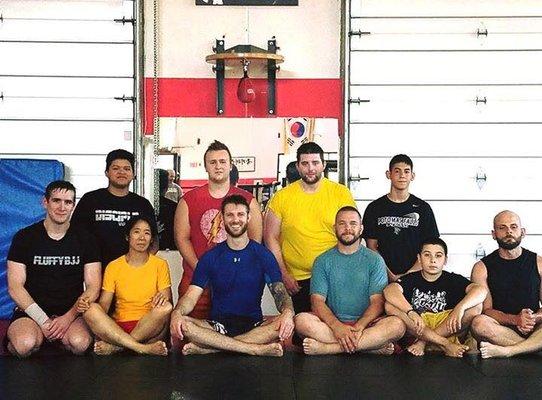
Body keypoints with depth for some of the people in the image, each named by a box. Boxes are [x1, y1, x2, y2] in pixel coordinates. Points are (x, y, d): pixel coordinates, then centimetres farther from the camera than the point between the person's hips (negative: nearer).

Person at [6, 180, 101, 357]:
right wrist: (42, 320, -14)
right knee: (26, 344, -32)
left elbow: (93, 286, 2)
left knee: (80, 343, -31)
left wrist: (69, 317, -13)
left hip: (72, 312, 1)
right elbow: (15, 287, -3)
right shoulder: (24, 237, 2)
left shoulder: (84, 239, 6)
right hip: (31, 311, -1)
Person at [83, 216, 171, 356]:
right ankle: (143, 348, -34)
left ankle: (115, 346, -26)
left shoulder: (160, 265, 7)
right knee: (91, 309, -27)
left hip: (150, 327, -1)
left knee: (165, 308, -31)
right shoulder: (113, 267, 8)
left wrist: (163, 296, -25)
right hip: (118, 327, 1)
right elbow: (103, 306, 2)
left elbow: (168, 303, 0)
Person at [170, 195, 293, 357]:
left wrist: (288, 312, -31)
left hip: (254, 325, 0)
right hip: (218, 324, 0)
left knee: (286, 324, -32)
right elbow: (191, 296, -1)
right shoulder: (210, 257, 7)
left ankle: (207, 348, -31)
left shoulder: (263, 255, 4)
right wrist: (177, 313, -25)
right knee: (182, 324, -29)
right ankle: (257, 349, -32)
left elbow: (280, 292, -6)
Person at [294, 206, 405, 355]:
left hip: (365, 323, 0)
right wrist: (337, 327, -21)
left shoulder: (374, 260, 7)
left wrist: (359, 327, -21)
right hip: (332, 323, 0)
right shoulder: (323, 261, 8)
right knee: (301, 320, -30)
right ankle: (373, 346, -26)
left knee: (397, 325, -30)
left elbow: (377, 301, -2)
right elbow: (317, 301, -2)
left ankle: (327, 347, -30)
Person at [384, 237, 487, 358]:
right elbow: (389, 291, -17)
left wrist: (460, 307, -30)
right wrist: (411, 312, -33)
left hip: (447, 328, 0)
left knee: (476, 307, -20)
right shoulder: (411, 279, 6)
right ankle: (444, 344, -26)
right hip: (416, 328, 0)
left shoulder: (453, 280, 8)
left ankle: (422, 342, -20)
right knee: (390, 306, -24)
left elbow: (481, 290, -11)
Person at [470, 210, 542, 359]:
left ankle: (505, 351, -33)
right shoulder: (482, 268, 5)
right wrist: (515, 319, -19)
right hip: (502, 329, -1)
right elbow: (486, 310, -2)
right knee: (479, 323, -34)